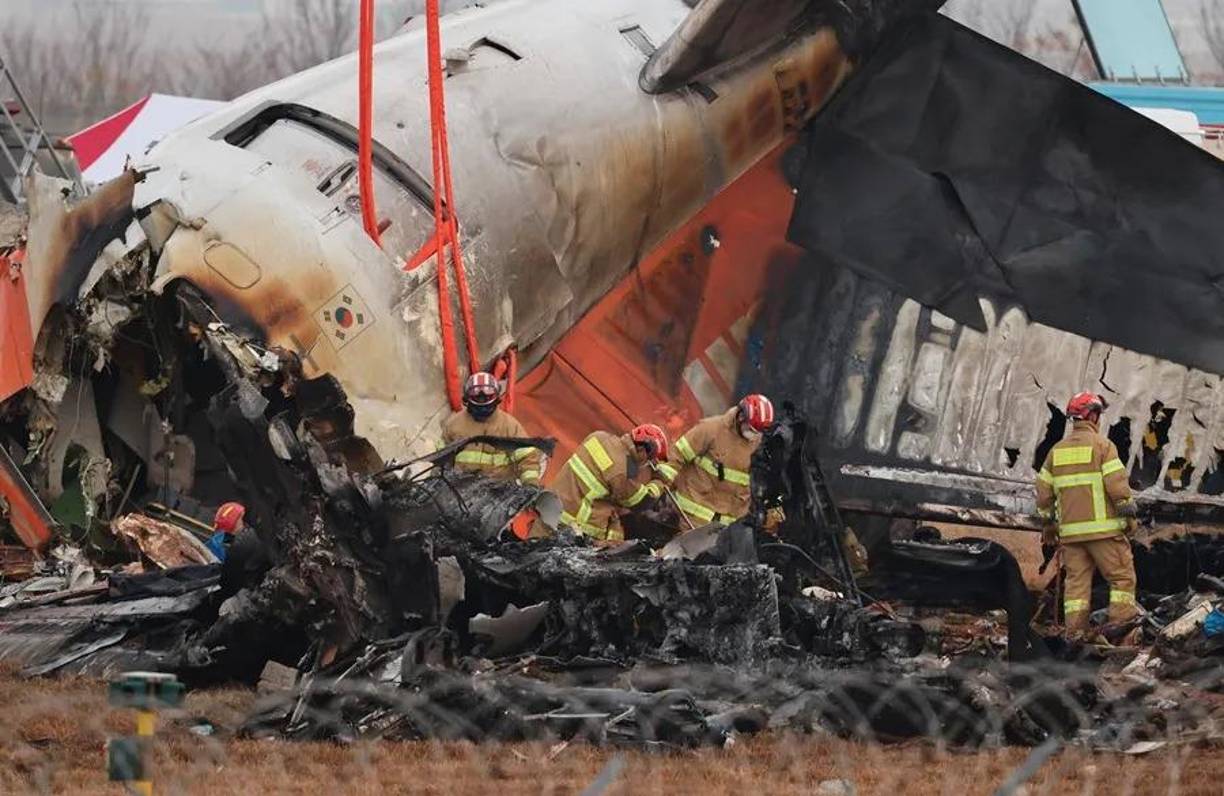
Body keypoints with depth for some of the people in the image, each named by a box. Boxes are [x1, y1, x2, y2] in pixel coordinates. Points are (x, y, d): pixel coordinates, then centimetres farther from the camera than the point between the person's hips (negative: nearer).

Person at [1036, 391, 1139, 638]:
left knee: (1076, 581, 7)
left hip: (1070, 531, 5)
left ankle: (1075, 633, 1)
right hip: (1103, 527, -5)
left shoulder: (1057, 450, 13)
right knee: (1122, 576, 1)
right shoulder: (1101, 445, -5)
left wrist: (1048, 522, 23)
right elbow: (1117, 483, -11)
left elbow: (1044, 490, 14)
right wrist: (1129, 514, -3)